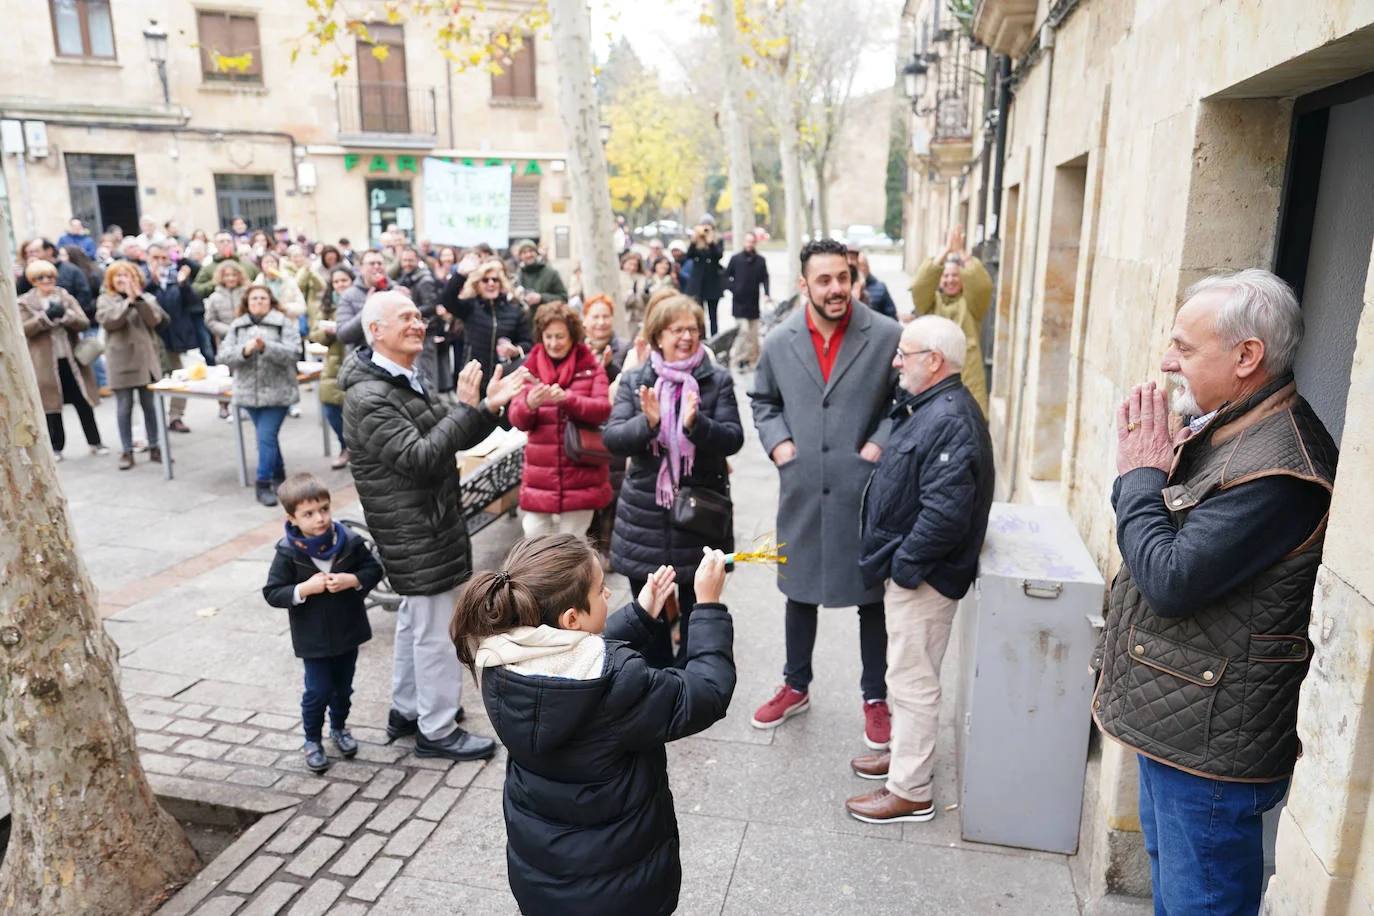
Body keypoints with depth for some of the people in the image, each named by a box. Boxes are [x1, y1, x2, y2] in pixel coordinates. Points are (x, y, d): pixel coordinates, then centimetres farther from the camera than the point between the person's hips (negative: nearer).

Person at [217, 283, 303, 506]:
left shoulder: (283, 323, -3)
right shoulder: (237, 326, 8)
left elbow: (293, 353, -14)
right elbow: (224, 355, 0)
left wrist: (266, 347, -28)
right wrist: (245, 350, -19)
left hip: (276, 392, -4)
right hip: (249, 392, 4)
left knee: (266, 437, -10)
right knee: (267, 437, 15)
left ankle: (263, 484, -3)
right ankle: (278, 474, 33)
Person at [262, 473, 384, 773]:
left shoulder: (349, 541, -12)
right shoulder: (288, 553, -16)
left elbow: (374, 569, -4)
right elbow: (272, 593, -12)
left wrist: (353, 580, -22)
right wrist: (305, 588, -26)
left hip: (348, 631, 2)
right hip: (313, 637, -2)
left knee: (343, 686, 18)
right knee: (318, 691, 5)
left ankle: (339, 727, 43)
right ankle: (312, 740, 29)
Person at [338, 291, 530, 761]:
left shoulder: (405, 382, 11)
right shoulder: (369, 398, -20)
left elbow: (452, 439, 11)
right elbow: (420, 459, -28)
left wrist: (490, 407, -5)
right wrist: (466, 406, -27)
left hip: (427, 524, 10)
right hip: (416, 533, -10)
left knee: (415, 618, 21)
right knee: (436, 629, -1)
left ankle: (406, 710, 37)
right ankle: (437, 730, 14)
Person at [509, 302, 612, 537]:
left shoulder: (591, 367, 1)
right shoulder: (530, 369, 5)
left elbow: (603, 410, -11)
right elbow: (517, 420, -2)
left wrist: (567, 398, -29)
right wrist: (530, 404, -26)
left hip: (580, 479, -2)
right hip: (539, 479, 2)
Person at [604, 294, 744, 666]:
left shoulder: (718, 380, -1)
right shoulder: (634, 381, 2)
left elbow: (733, 438, -8)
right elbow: (612, 438, -6)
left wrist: (697, 424, -26)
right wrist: (647, 422, -25)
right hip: (645, 517, 2)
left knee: (697, 615, 12)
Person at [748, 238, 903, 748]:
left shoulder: (887, 337, -10)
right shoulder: (779, 341, 1)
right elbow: (764, 400, 16)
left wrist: (880, 444, -10)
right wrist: (777, 443, 1)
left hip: (865, 491, -3)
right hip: (802, 491, 3)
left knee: (871, 596, 10)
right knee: (799, 591, 17)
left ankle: (875, 698, 30)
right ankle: (796, 687, 38)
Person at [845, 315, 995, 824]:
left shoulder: (950, 421, -24)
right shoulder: (929, 408, 10)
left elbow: (945, 513, -29)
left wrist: (903, 565, -20)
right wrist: (896, 561, 12)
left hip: (922, 577, -10)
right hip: (908, 569, 10)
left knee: (912, 681, 2)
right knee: (911, 675, 23)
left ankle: (910, 791, 15)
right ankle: (907, 753, 40)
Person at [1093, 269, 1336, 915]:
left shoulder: (1279, 468, -27)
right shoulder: (1222, 429, 6)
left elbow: (1170, 580, -26)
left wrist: (1139, 474, -16)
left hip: (1212, 745, -9)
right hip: (1173, 723, 10)